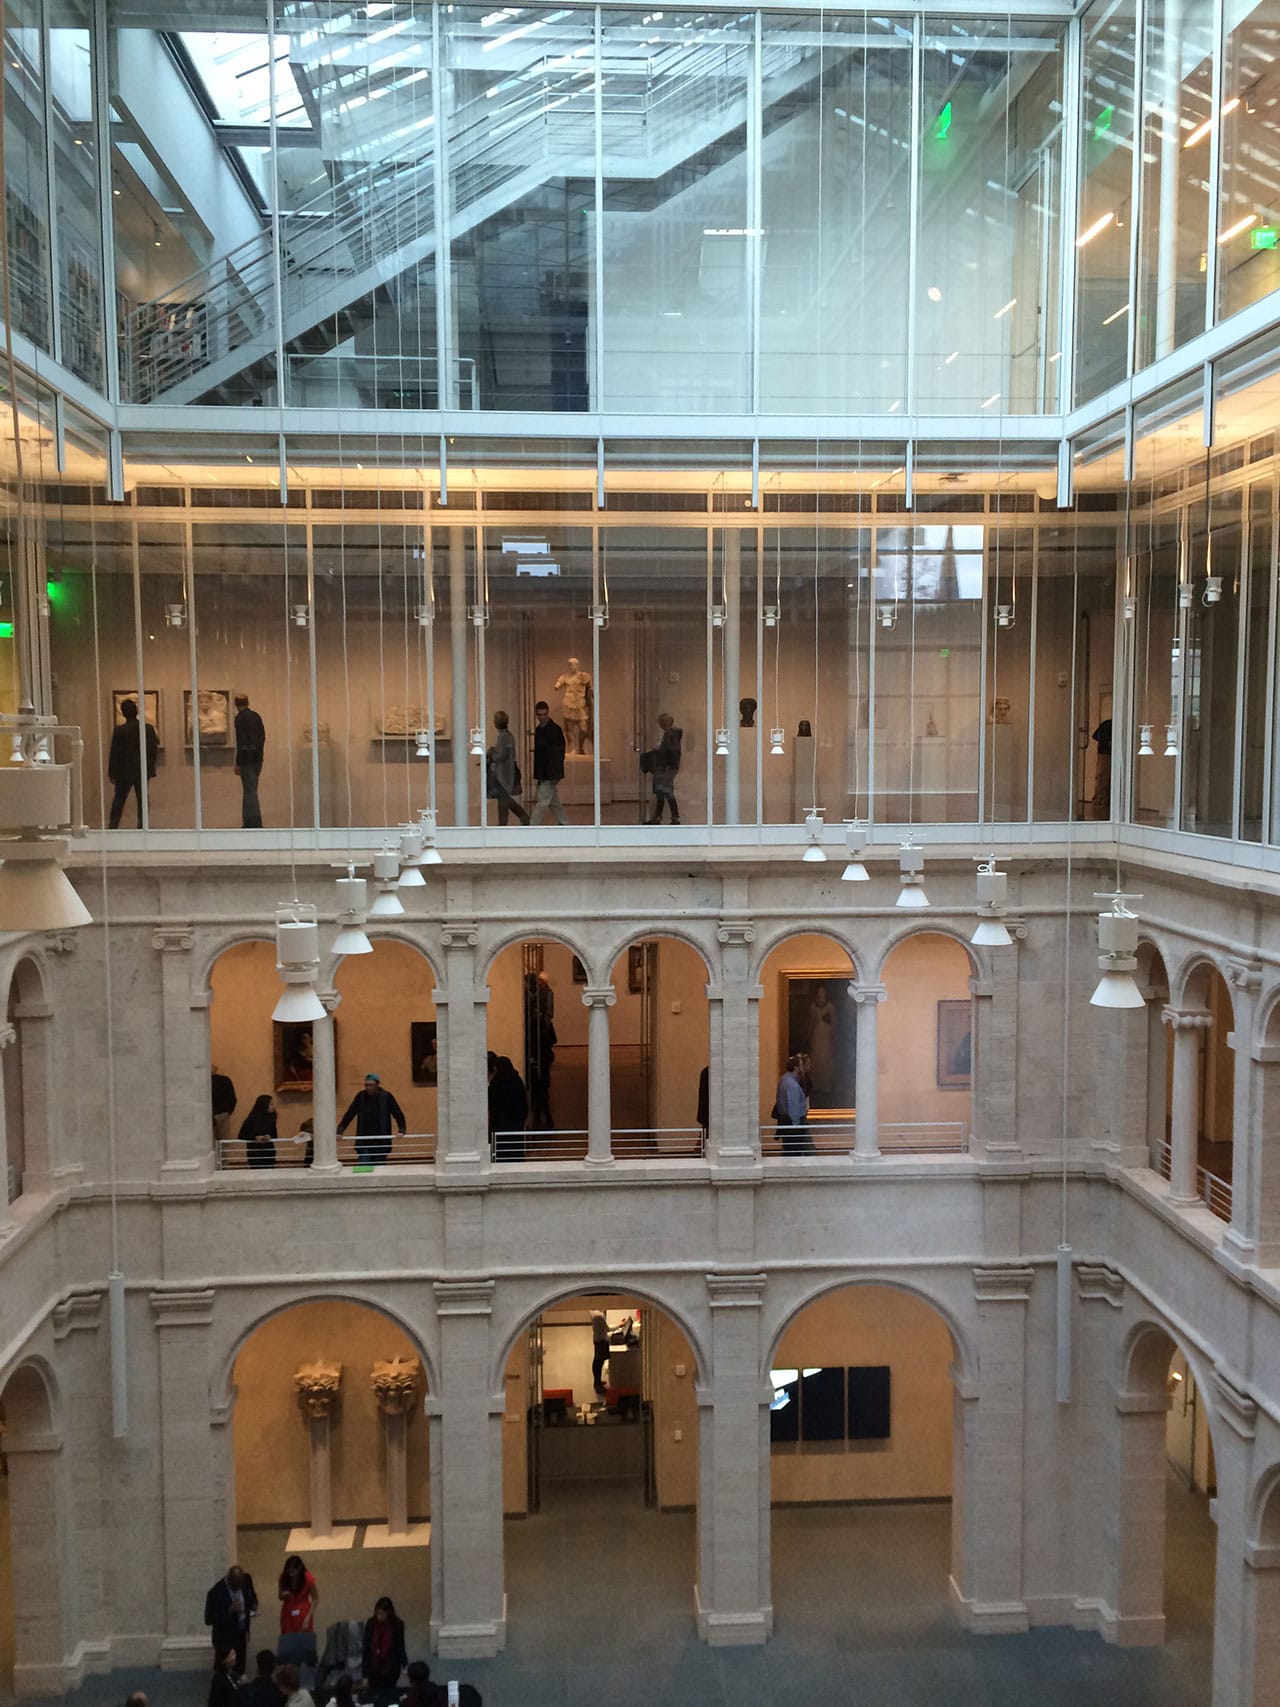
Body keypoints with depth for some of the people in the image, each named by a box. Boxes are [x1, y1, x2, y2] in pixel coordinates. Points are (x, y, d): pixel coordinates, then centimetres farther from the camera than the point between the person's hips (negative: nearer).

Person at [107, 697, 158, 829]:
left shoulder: (119, 730, -11)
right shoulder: (148, 729, -4)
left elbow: (114, 753, -8)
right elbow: (154, 750, 1)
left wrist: (111, 773, 0)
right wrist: (150, 767, 14)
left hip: (124, 772, -2)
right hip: (144, 771, 2)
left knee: (119, 799, 9)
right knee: (142, 799, 7)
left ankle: (113, 826, 8)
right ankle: (142, 826, 5)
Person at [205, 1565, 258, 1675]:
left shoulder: (246, 1580, -11)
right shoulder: (216, 1592, -26)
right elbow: (209, 1619, -22)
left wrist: (253, 1604, -11)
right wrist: (229, 1610, -33)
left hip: (242, 1633, 4)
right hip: (224, 1637, -4)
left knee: (240, 1665, 17)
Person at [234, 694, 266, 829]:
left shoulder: (240, 718, -12)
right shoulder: (256, 716, 10)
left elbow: (240, 741, -15)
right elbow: (262, 736, 12)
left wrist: (237, 764, -11)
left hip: (247, 758, -7)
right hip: (258, 757, 7)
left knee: (250, 791, -5)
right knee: (250, 790, 15)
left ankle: (256, 824, -5)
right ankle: (248, 823, 19)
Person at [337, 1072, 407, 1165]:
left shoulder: (386, 1096, -3)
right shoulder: (361, 1096, 2)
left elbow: (398, 1114, 0)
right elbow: (349, 1114, 4)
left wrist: (401, 1130, -13)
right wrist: (339, 1131, -4)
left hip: (381, 1142, -1)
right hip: (364, 1142, 1)